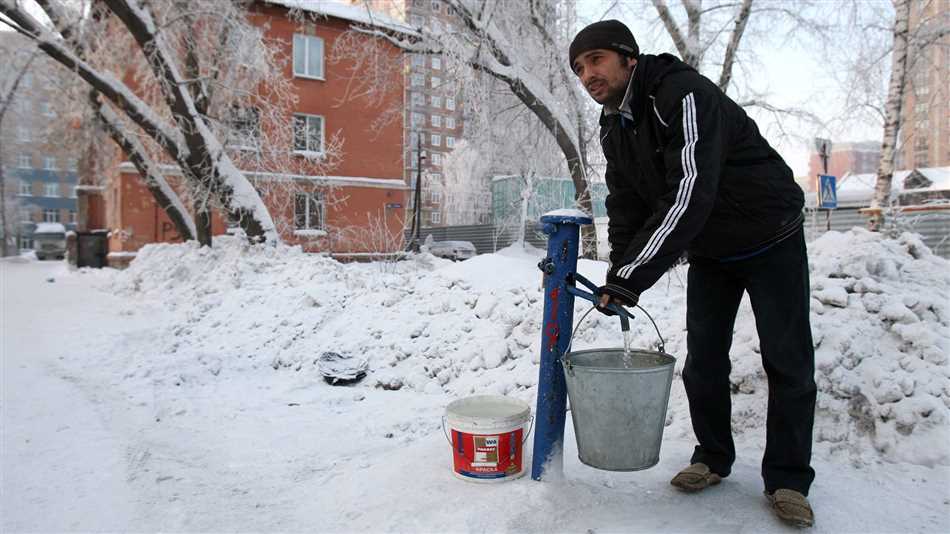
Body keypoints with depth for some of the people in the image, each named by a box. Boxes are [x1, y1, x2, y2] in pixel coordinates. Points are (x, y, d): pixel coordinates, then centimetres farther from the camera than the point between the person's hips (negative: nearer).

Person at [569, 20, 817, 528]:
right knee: (703, 361, 6)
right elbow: (626, 209, 0)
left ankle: (787, 480, 13)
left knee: (788, 363, 0)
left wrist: (632, 277, -39)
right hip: (708, 252, 7)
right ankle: (713, 458, 24)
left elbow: (689, 196, -38)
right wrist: (618, 279, -12)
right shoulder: (614, 128, -3)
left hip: (771, 241, -6)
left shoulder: (685, 95, -29)